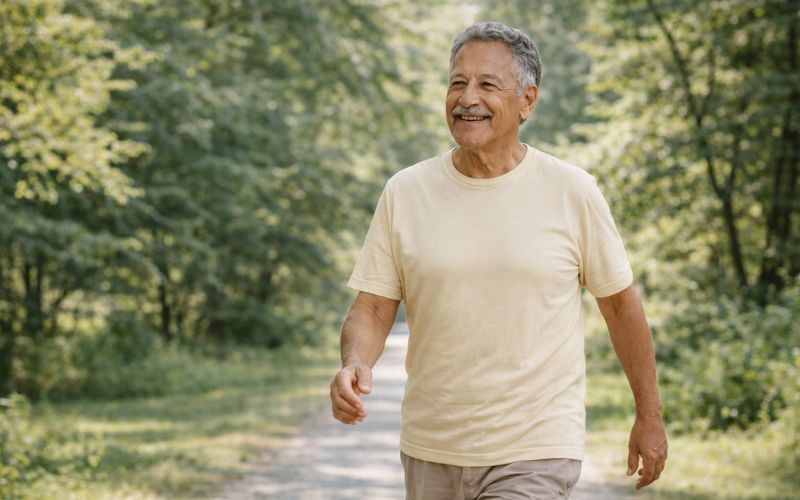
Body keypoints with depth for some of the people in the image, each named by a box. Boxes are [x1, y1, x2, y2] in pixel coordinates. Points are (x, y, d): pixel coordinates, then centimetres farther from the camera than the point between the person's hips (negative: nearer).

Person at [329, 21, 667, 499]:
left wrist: (650, 416, 10)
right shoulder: (405, 192, -1)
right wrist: (355, 365, -21)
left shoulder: (572, 192, -5)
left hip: (533, 455, -3)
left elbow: (621, 304, 5)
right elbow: (371, 309, 0)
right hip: (430, 452, 3)